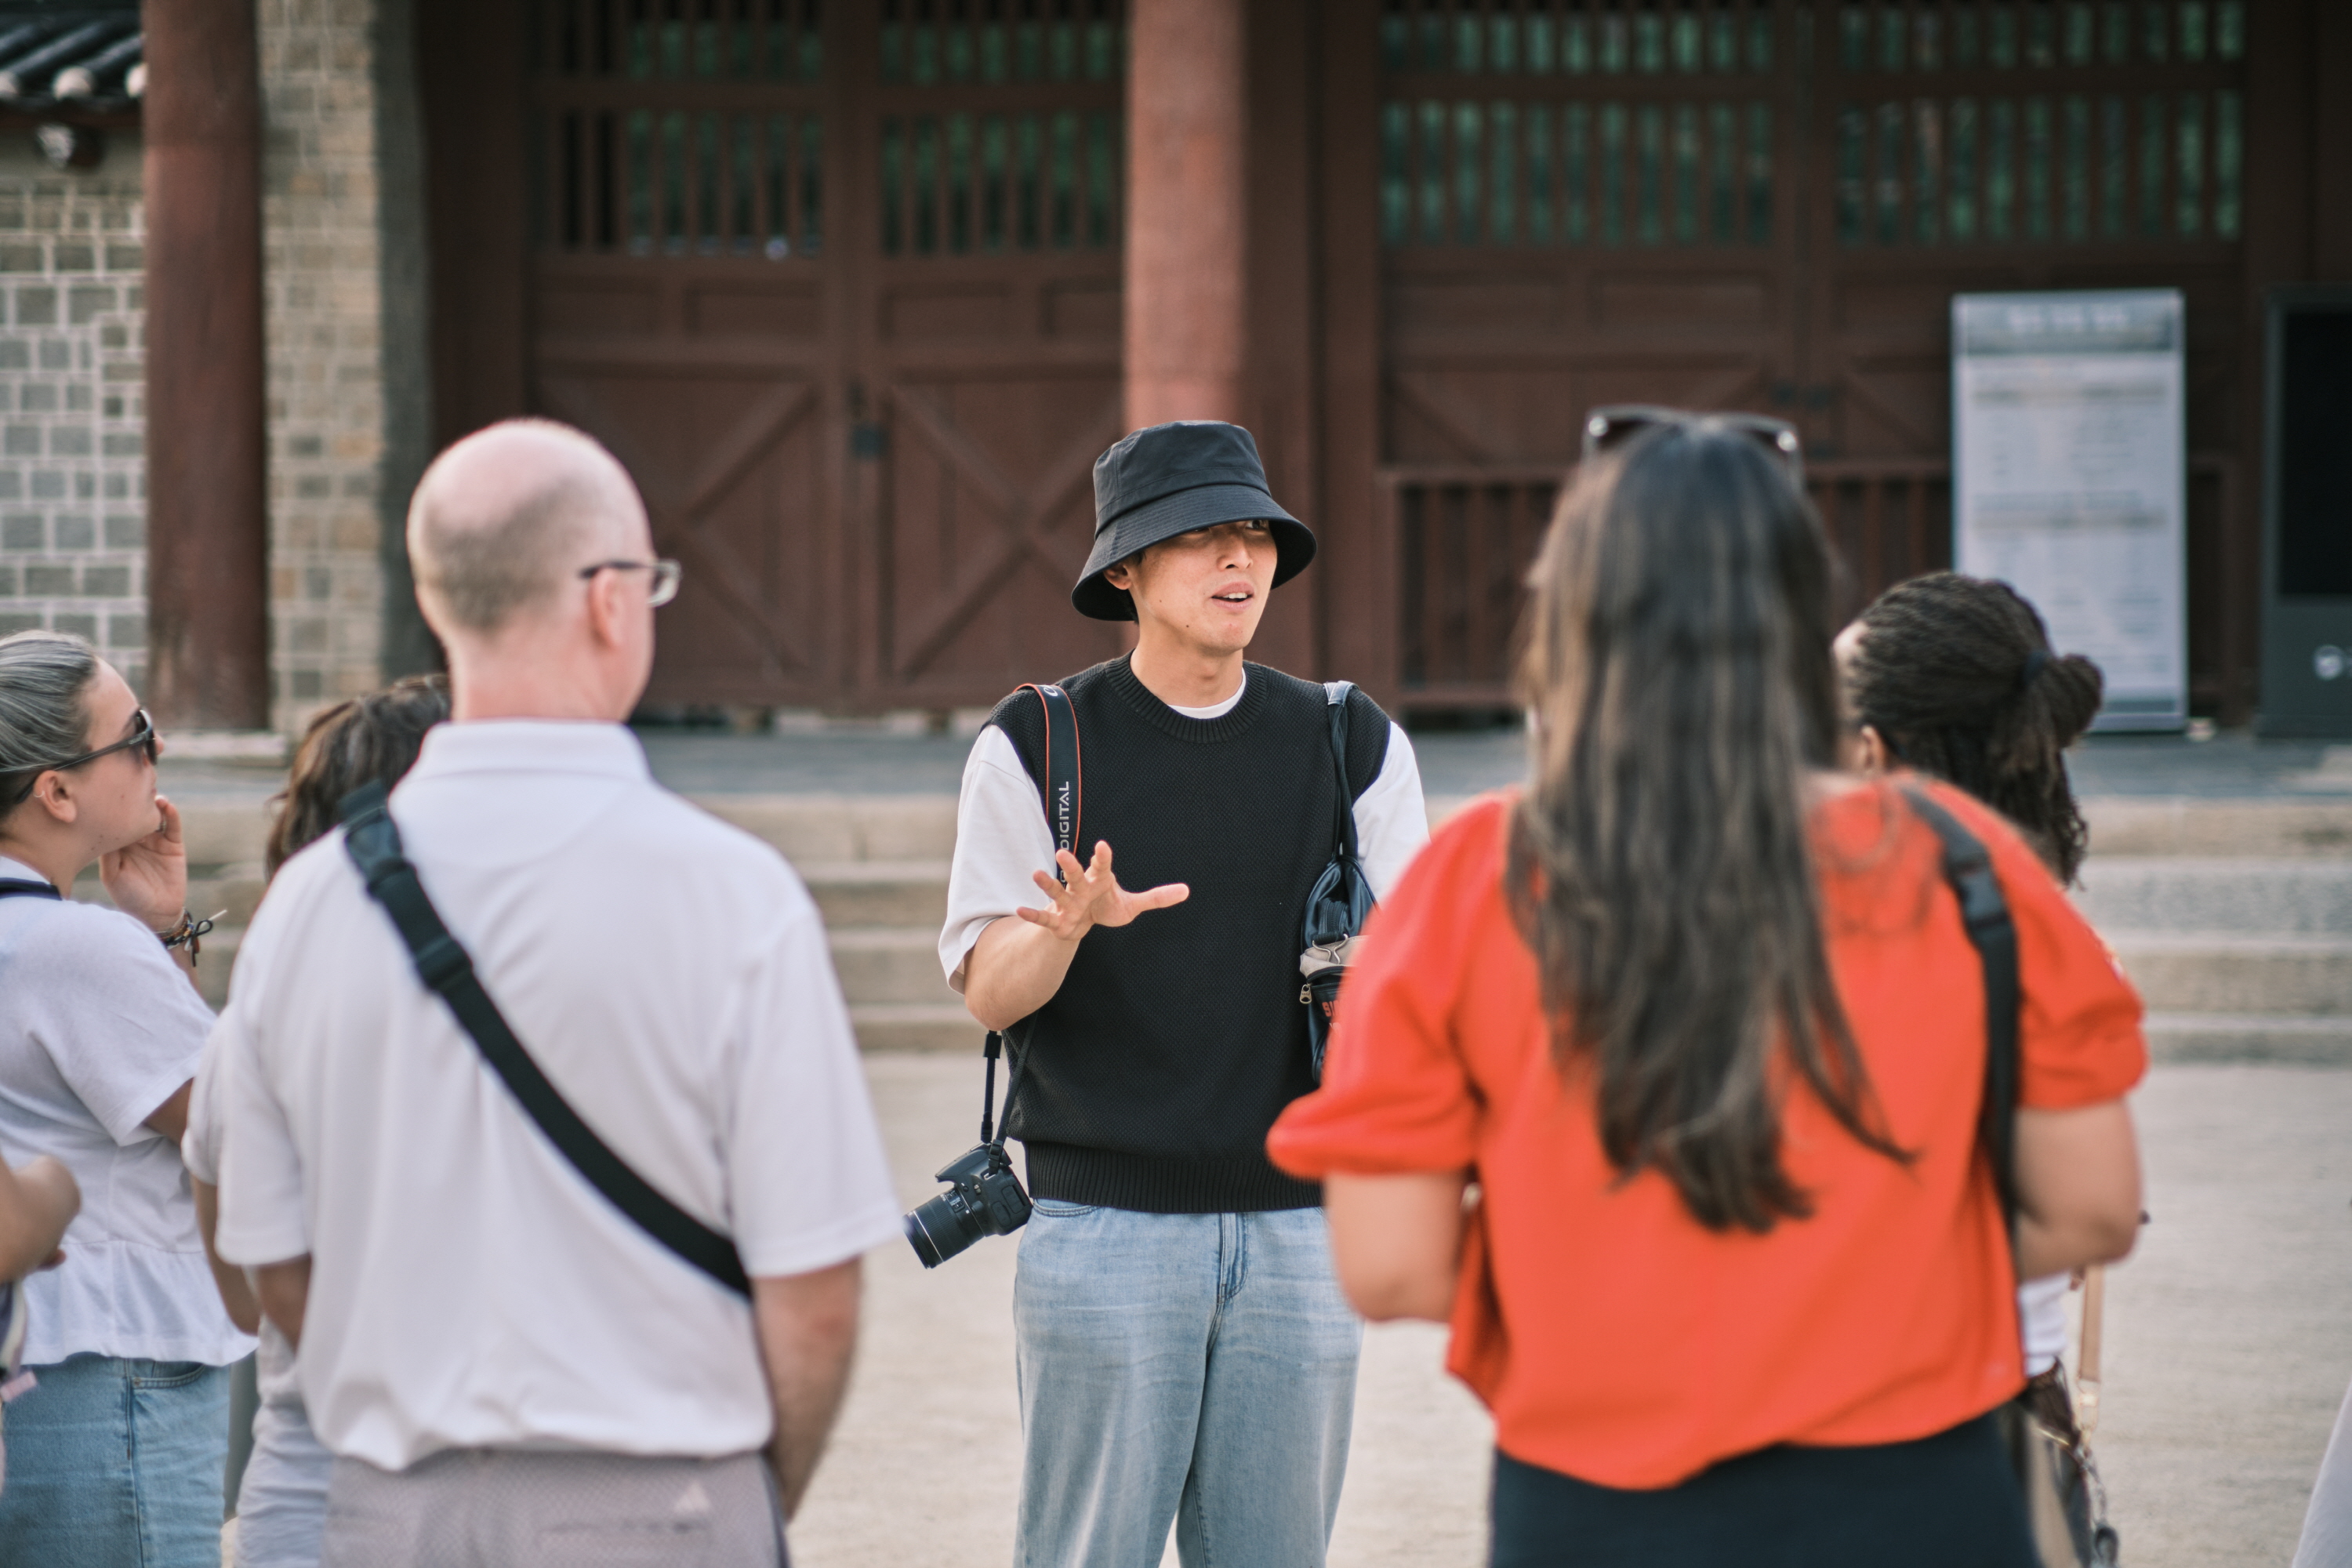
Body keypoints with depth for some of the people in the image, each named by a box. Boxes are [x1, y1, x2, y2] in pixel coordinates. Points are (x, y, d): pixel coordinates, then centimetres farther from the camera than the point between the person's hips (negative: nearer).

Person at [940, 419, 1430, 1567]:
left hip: (1298, 1223, 3)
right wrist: (1071, 925, -24)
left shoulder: (1353, 747, 8)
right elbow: (989, 992, -2)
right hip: (1104, 1224, -2)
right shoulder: (1033, 748, 1)